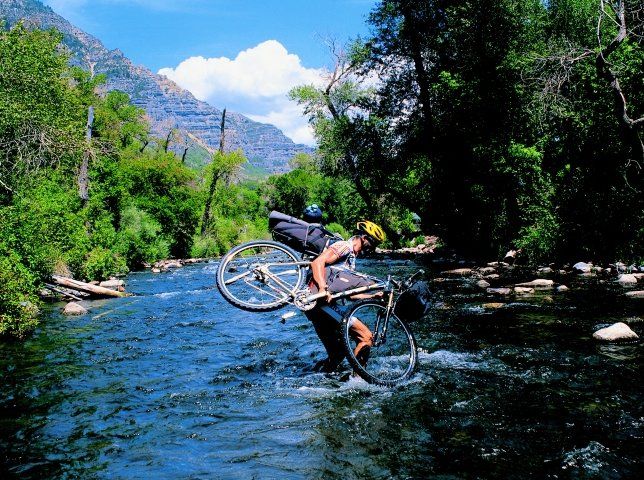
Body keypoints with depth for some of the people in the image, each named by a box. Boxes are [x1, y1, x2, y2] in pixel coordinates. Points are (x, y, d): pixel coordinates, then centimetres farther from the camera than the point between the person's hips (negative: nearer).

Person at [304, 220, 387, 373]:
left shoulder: (351, 259, 26)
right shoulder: (345, 246, -4)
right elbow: (317, 262, -21)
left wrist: (374, 296, 18)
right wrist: (323, 288, -33)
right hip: (321, 301, -10)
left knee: (337, 354, 16)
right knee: (366, 336, -12)